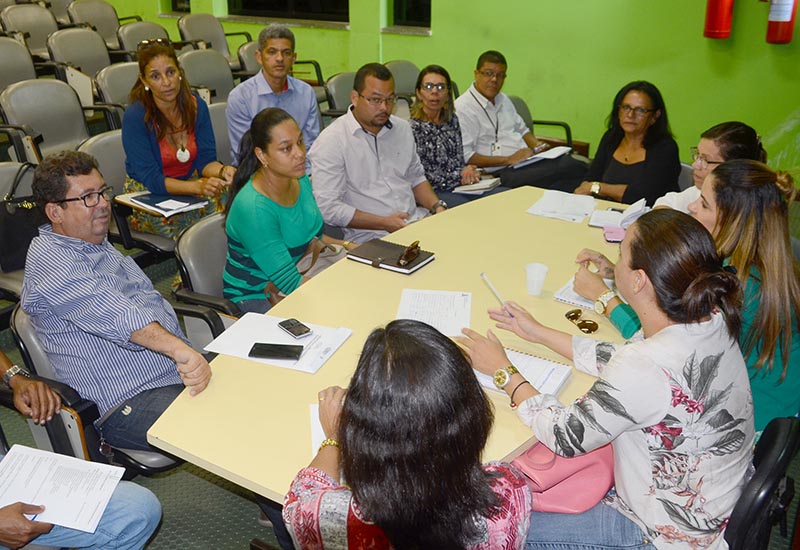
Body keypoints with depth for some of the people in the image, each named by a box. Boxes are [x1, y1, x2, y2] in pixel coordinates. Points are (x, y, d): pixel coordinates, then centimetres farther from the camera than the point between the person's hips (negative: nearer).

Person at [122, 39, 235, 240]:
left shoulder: (196, 105, -1)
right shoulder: (135, 116, -17)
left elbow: (206, 159, -2)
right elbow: (151, 180, -20)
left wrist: (222, 171, -27)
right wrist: (199, 186, -36)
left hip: (189, 187, 5)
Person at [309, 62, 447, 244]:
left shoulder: (402, 129, 16)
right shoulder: (331, 141, -7)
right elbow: (327, 207, -13)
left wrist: (437, 207, 7)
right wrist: (384, 223, -16)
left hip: (417, 221, 7)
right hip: (370, 236, -7)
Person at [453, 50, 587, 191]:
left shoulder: (503, 99, 21)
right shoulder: (463, 108, -6)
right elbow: (465, 156, -16)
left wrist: (538, 146, 10)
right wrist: (508, 160, -18)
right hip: (502, 172, -8)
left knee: (575, 166, -19)